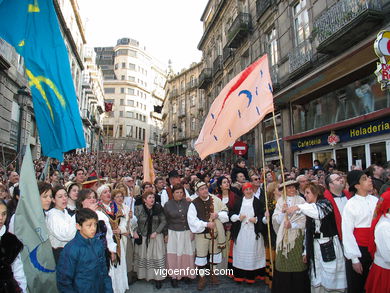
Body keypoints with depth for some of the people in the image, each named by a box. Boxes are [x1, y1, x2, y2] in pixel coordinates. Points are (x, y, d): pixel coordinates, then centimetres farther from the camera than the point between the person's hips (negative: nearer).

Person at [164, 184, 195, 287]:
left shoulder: (188, 203, 0)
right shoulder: (168, 205, -2)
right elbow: (165, 220, 1)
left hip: (187, 232, 1)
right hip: (173, 233, -1)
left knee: (187, 254, 8)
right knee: (174, 255, 3)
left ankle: (186, 274, 25)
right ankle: (174, 276, 17)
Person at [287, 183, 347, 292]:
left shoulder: (325, 203, -7)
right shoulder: (309, 208, 10)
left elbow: (319, 211, -33)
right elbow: (307, 232, 10)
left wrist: (299, 207, -41)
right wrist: (306, 251, 9)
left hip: (329, 245, -5)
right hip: (315, 246, 6)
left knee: (332, 278, 3)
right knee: (317, 281, 10)